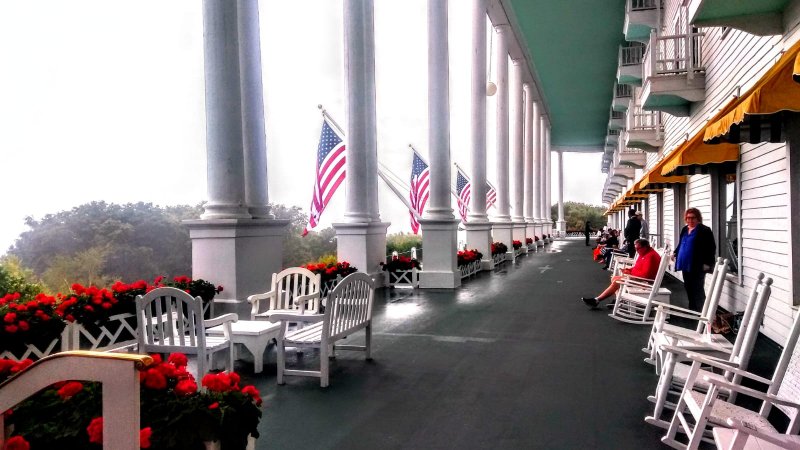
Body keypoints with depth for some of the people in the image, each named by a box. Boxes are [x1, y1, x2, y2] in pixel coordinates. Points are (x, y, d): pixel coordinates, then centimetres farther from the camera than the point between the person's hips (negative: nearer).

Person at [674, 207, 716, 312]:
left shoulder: (704, 230, -8)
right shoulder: (685, 229, 15)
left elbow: (711, 248, -11)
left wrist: (707, 263, -16)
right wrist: (675, 253, 13)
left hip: (697, 266, -8)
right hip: (686, 264, 8)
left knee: (697, 289, -5)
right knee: (688, 287, 14)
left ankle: (699, 311, 3)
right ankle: (692, 308, 26)